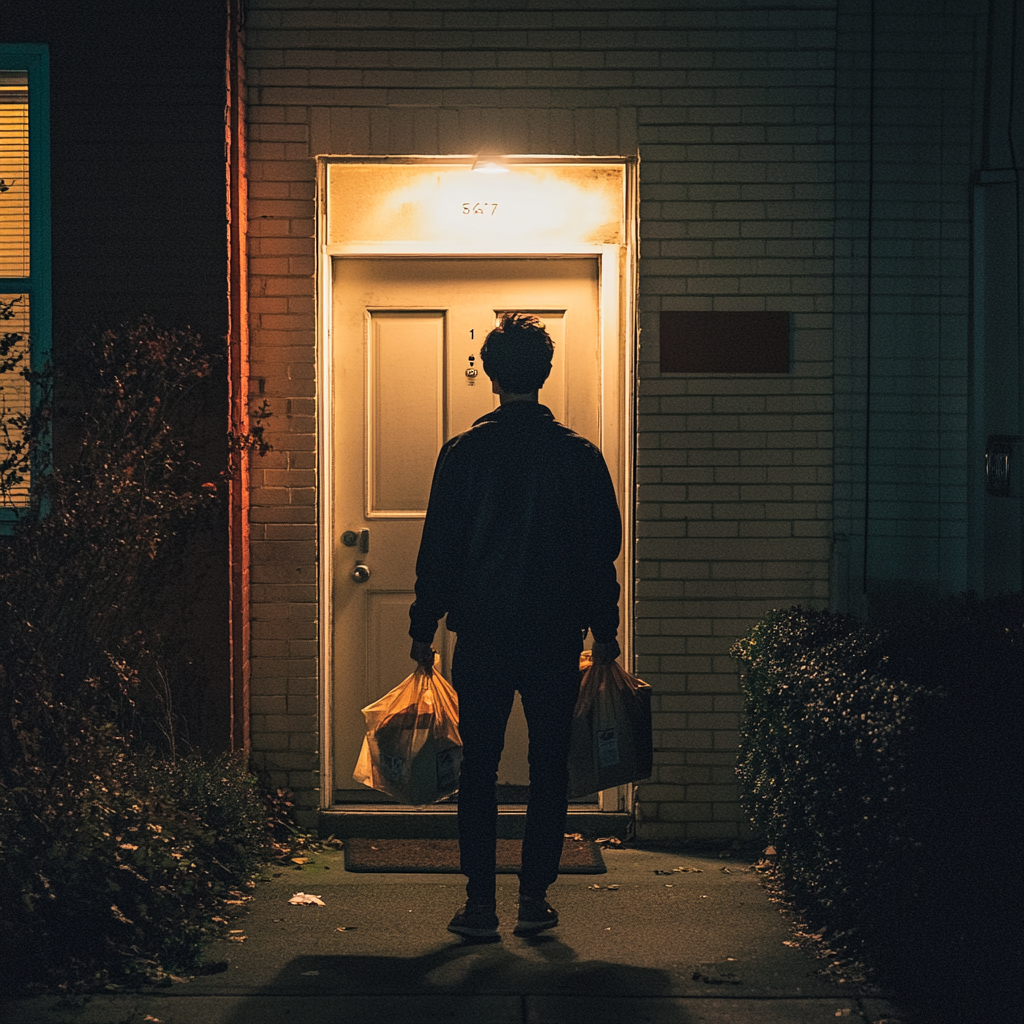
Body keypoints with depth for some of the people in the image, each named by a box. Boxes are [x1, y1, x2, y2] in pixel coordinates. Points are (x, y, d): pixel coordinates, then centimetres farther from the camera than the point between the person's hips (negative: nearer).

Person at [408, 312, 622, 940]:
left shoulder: (464, 452, -2)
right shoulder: (581, 456, 0)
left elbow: (438, 546, -1)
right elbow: (603, 550, 3)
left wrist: (424, 627, 7)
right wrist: (605, 630, 12)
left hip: (482, 632, 0)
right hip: (557, 633, 0)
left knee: (479, 768, 6)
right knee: (550, 766, 9)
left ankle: (481, 902, 5)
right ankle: (535, 897, 10)